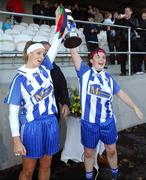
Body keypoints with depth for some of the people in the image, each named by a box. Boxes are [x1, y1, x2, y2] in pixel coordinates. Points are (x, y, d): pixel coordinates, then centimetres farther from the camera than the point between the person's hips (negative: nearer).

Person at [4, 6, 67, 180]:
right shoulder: (20, 78, -10)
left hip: (51, 123, 5)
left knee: (46, 165, 17)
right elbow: (13, 111, -12)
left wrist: (59, 25, -6)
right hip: (32, 126, -4)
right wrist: (16, 139, -16)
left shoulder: (44, 68, 3)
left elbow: (54, 46, 5)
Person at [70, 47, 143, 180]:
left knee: (111, 150, 16)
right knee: (89, 152, 12)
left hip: (108, 121, 3)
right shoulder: (85, 72, -3)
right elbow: (74, 53, -12)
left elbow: (121, 93, 15)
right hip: (89, 122, -3)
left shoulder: (109, 78, 7)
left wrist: (135, 108, 16)